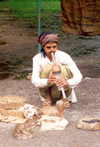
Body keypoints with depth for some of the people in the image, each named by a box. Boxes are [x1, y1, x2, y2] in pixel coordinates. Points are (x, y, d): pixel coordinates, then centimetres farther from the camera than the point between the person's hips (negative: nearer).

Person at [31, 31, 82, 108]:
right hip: (46, 88, 0)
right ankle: (48, 97, -9)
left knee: (63, 69, -27)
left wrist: (67, 82, -46)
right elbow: (34, 79, -24)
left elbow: (78, 76, -23)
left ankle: (64, 97, -9)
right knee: (47, 68, -26)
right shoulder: (37, 58, -12)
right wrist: (47, 81, -47)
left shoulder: (64, 56, -15)